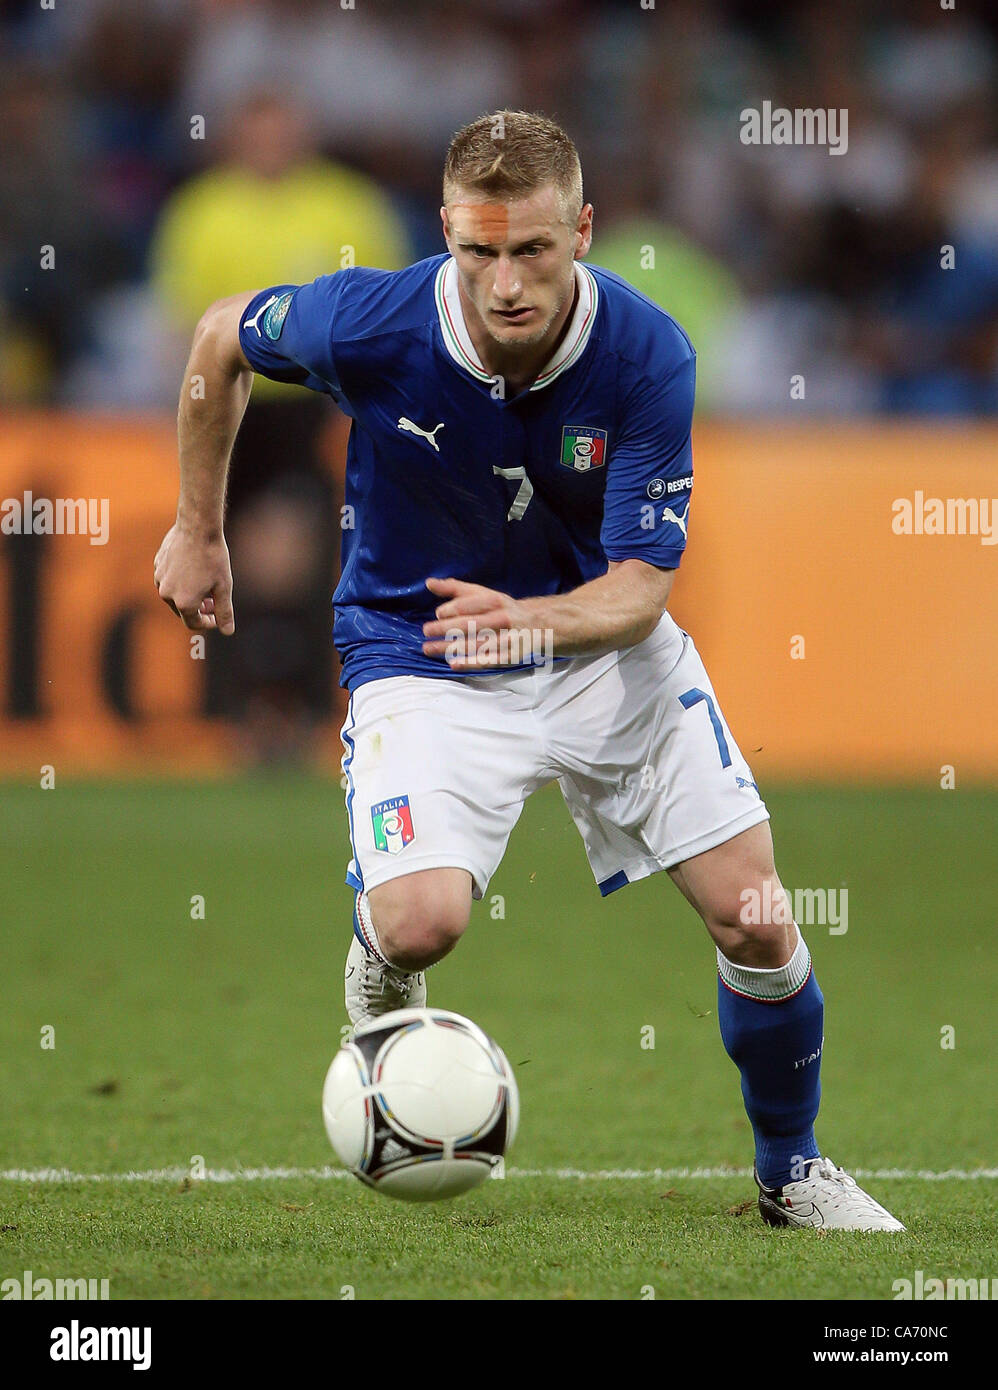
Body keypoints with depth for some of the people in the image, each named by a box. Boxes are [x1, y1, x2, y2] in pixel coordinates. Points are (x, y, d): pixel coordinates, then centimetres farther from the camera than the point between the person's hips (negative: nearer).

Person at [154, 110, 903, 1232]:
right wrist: (197, 531, 7)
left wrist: (534, 622, -42)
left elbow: (639, 588, -20)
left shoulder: (649, 357, -21)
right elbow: (222, 337, -1)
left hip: (598, 637, 2)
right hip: (420, 656, -2)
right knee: (421, 921, -27)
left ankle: (790, 1172, 23)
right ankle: (378, 958, 14)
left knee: (754, 918, -4)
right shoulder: (369, 324, -24)